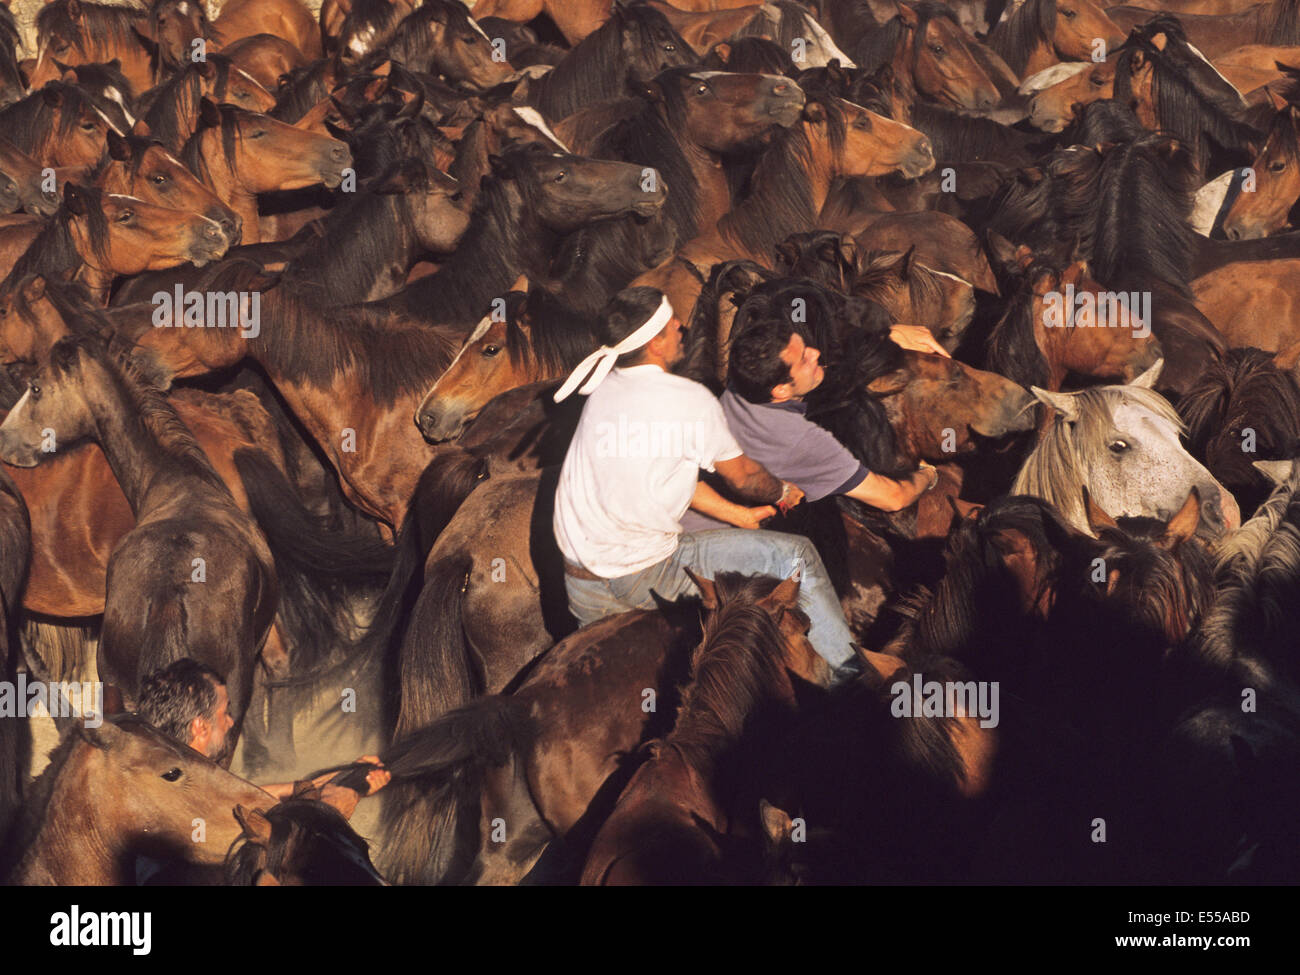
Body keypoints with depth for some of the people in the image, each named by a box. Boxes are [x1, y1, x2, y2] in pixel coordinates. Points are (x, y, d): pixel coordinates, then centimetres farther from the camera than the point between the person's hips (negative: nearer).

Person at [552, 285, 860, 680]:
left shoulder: (603, 389, 6)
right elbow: (742, 475, 1)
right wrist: (782, 492, 24)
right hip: (642, 574, -7)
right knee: (797, 557, -2)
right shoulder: (690, 400, -15)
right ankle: (850, 672, 5)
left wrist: (741, 515, 22)